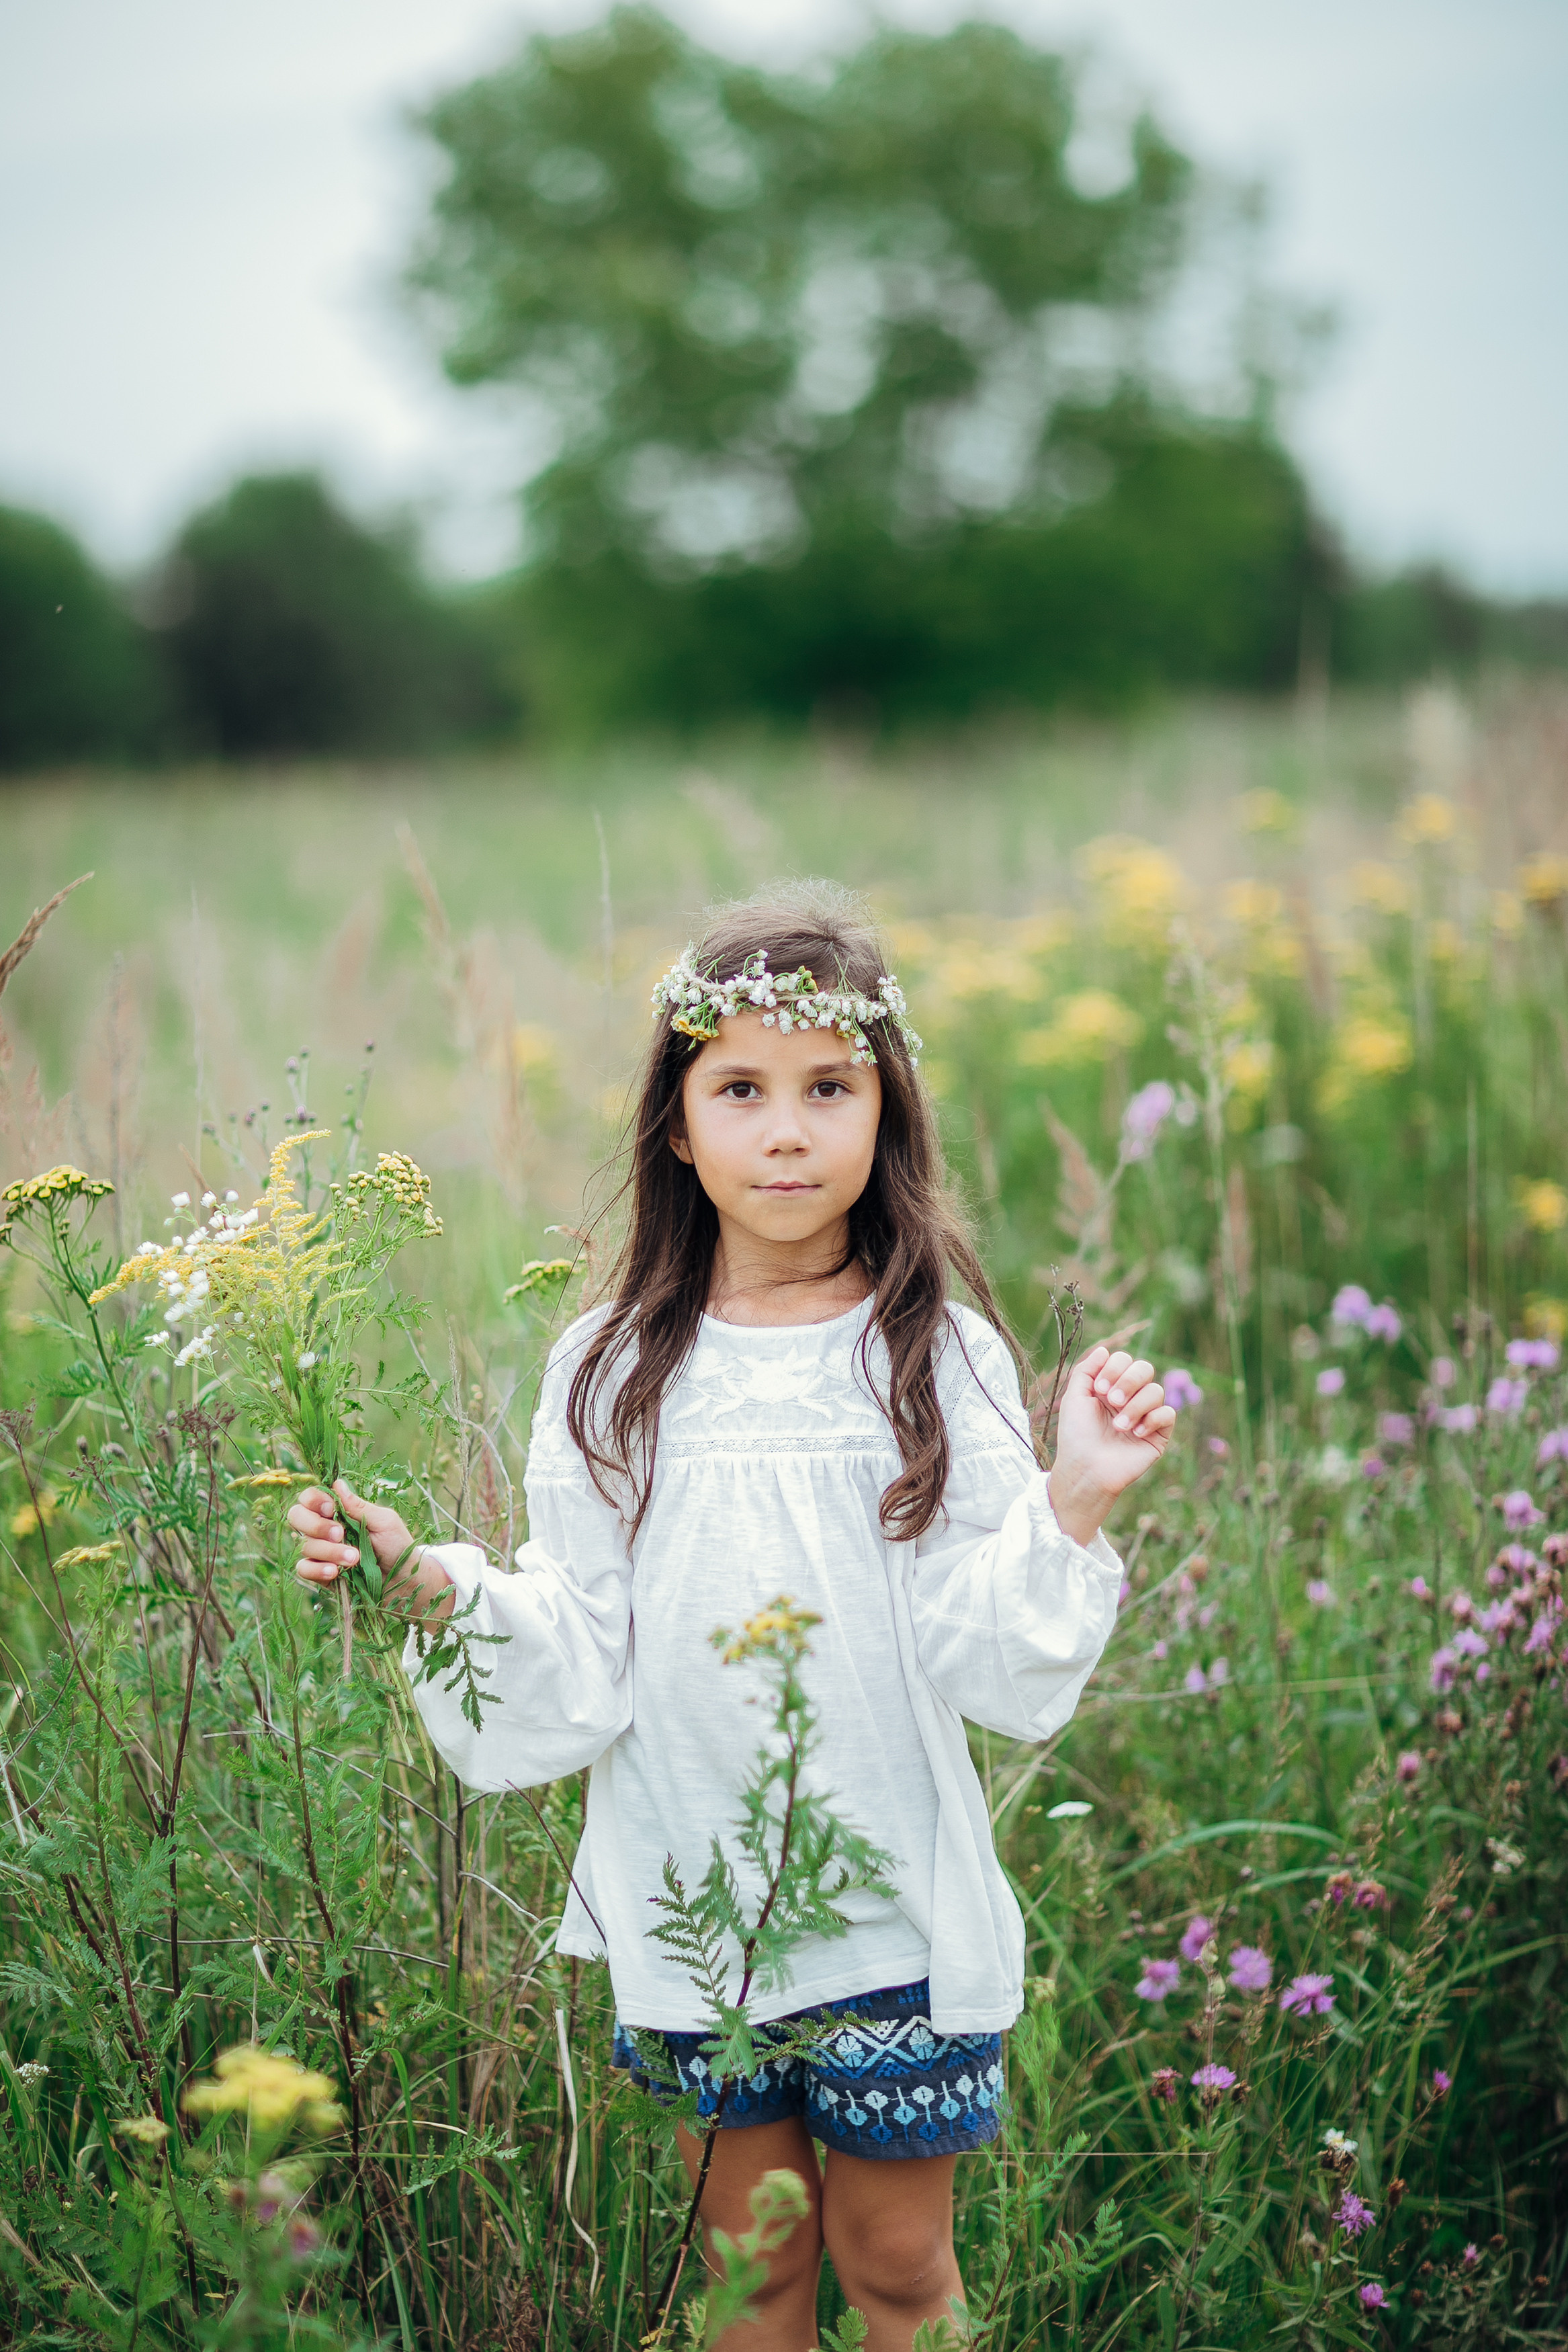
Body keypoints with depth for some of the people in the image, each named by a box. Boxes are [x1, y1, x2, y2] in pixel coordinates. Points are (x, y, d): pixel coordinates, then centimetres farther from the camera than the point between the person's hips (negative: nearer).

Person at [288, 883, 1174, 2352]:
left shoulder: (942, 1359, -6)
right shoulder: (613, 1373, -2)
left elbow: (996, 1672, -9)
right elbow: (578, 1663, -4)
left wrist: (1070, 1506, -24)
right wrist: (430, 1579, -18)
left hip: (895, 1904, -1)